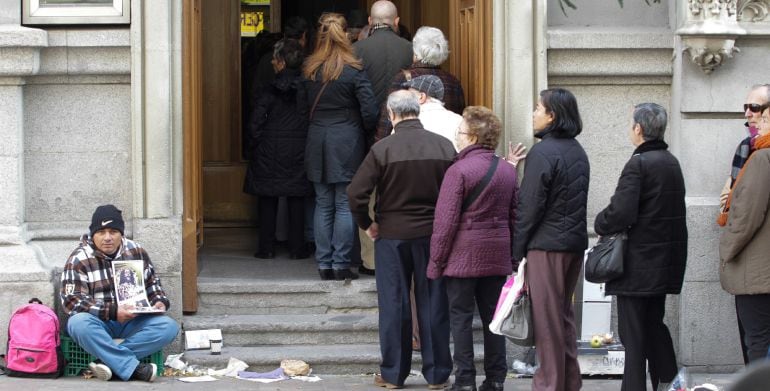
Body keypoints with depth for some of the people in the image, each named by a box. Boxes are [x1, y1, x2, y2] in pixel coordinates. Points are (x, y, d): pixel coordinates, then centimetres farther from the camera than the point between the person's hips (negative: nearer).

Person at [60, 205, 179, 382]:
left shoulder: (137, 252, 7)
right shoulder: (78, 260, -7)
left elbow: (152, 283, 20)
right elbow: (73, 301, -16)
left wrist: (160, 302, -3)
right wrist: (112, 312, -26)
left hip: (132, 321, 4)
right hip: (99, 323, -4)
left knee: (169, 326, -23)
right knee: (79, 323, -37)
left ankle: (110, 361, -32)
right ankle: (132, 368, -40)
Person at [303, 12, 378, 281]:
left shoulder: (309, 70, 2)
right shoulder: (354, 70, -10)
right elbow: (369, 111, -10)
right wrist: (364, 131, 8)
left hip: (317, 140, 4)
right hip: (347, 143, -4)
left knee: (323, 205, 9)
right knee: (345, 205, 1)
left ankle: (324, 264, 9)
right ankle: (341, 264, -1)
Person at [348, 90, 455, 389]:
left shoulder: (383, 149, -12)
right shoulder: (444, 147, -5)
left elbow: (355, 193, -14)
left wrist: (367, 224, 1)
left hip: (392, 234, -2)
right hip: (433, 234, 2)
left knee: (394, 305, 7)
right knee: (433, 304, 8)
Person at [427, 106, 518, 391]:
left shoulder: (459, 171, -13)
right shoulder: (508, 171, 7)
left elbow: (445, 221, -13)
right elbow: (515, 216, 12)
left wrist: (436, 260, -7)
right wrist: (513, 255, 18)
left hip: (463, 256, -6)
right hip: (497, 257, 6)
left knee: (461, 317, 1)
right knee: (493, 316, 11)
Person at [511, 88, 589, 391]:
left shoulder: (542, 153, -14)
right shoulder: (578, 152, 12)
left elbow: (529, 206, -15)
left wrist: (517, 251, -9)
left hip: (546, 245, -8)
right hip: (575, 242, 8)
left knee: (546, 318, -3)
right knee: (564, 314, 15)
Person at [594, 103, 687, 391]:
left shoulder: (639, 164, -17)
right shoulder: (672, 163, 11)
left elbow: (621, 213, -24)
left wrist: (600, 224, -4)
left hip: (639, 262, -9)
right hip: (665, 260, 9)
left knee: (633, 332, -3)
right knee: (654, 323, 17)